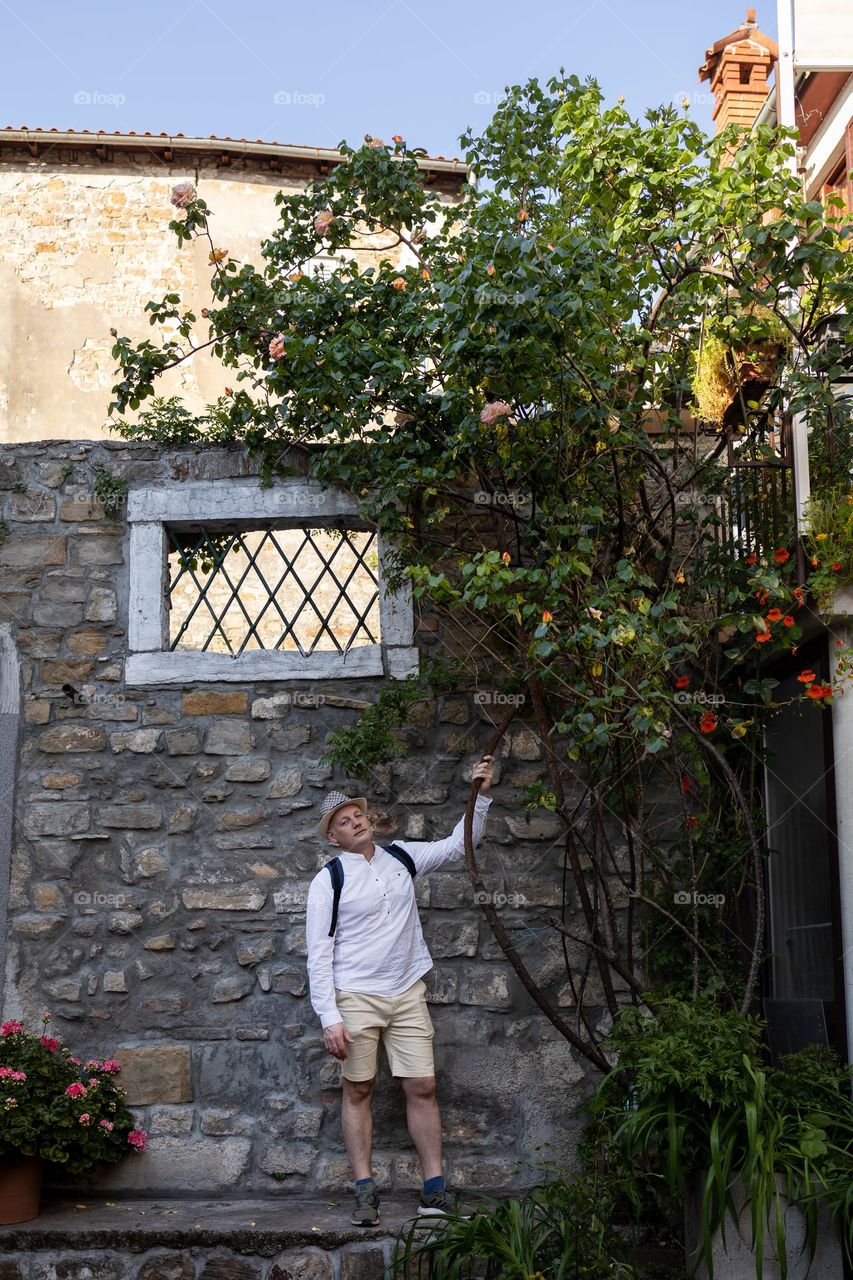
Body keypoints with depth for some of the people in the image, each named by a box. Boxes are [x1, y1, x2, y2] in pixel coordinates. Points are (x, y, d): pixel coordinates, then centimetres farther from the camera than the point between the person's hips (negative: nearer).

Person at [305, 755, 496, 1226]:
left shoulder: (403, 857, 9)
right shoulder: (329, 881, -5)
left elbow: (459, 843, 17)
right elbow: (319, 954, -7)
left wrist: (481, 794, 4)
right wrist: (330, 1018, -14)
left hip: (407, 993, 3)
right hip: (356, 997, -3)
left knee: (423, 1087, 0)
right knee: (358, 1090, 2)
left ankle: (435, 1190, 5)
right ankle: (365, 1191, 9)